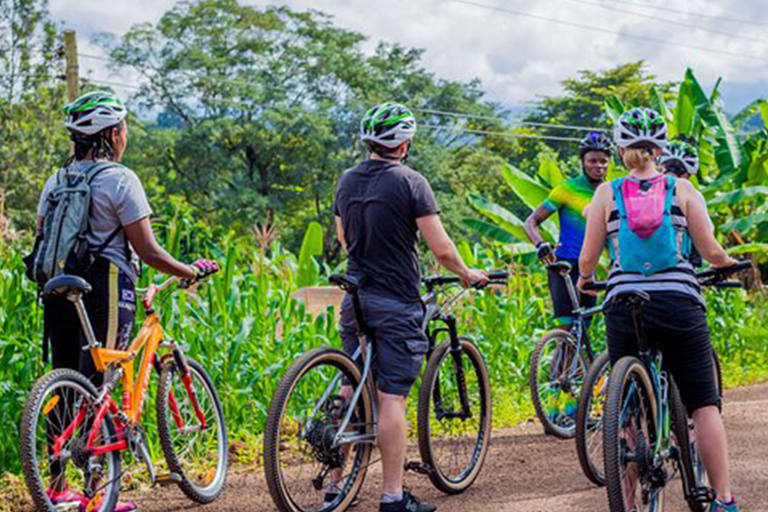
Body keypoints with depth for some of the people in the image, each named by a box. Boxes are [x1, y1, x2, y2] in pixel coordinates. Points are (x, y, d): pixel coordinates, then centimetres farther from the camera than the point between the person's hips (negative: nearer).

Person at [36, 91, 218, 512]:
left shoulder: (55, 181, 13)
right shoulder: (119, 180, -7)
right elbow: (148, 251, -9)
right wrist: (192, 272, 4)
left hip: (59, 293, 6)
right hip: (105, 291, -6)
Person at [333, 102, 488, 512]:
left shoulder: (347, 181, 8)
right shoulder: (410, 183, -11)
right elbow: (441, 248, -12)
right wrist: (467, 274, 6)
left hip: (356, 298, 6)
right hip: (397, 302, -6)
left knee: (353, 390, 14)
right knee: (392, 397, -5)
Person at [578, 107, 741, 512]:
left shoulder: (607, 193, 4)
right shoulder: (682, 190, 4)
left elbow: (588, 257, 4)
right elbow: (711, 251, 4)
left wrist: (584, 279, 26)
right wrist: (730, 262, 26)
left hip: (624, 308, 1)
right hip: (680, 304, -1)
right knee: (704, 405, 6)